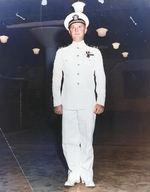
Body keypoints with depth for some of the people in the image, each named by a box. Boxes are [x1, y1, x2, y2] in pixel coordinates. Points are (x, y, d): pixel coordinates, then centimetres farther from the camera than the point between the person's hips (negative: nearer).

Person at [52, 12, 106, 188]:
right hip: (68, 104, 1)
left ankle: (87, 175, 14)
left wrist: (100, 102, -2)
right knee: (69, 140, 2)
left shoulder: (94, 52, 9)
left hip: (88, 104, -1)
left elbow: (100, 78, 6)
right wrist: (57, 102, 2)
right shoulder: (61, 53, 10)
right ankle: (74, 173, 17)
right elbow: (56, 79, 8)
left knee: (87, 140, 2)